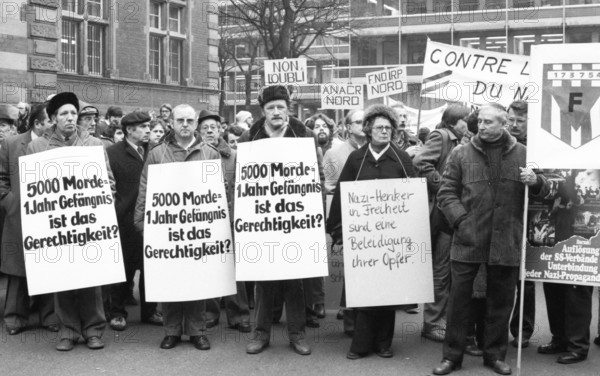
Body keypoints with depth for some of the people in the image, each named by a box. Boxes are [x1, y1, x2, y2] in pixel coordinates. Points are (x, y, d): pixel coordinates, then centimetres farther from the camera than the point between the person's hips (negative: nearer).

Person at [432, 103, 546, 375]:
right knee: (459, 298, 4)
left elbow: (542, 191, 16)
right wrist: (461, 220, -12)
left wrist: (535, 182, -8)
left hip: (506, 243, 1)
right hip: (468, 241, -1)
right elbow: (446, 193, 2)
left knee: (501, 301, 10)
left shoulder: (522, 154, 7)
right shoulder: (461, 155, 3)